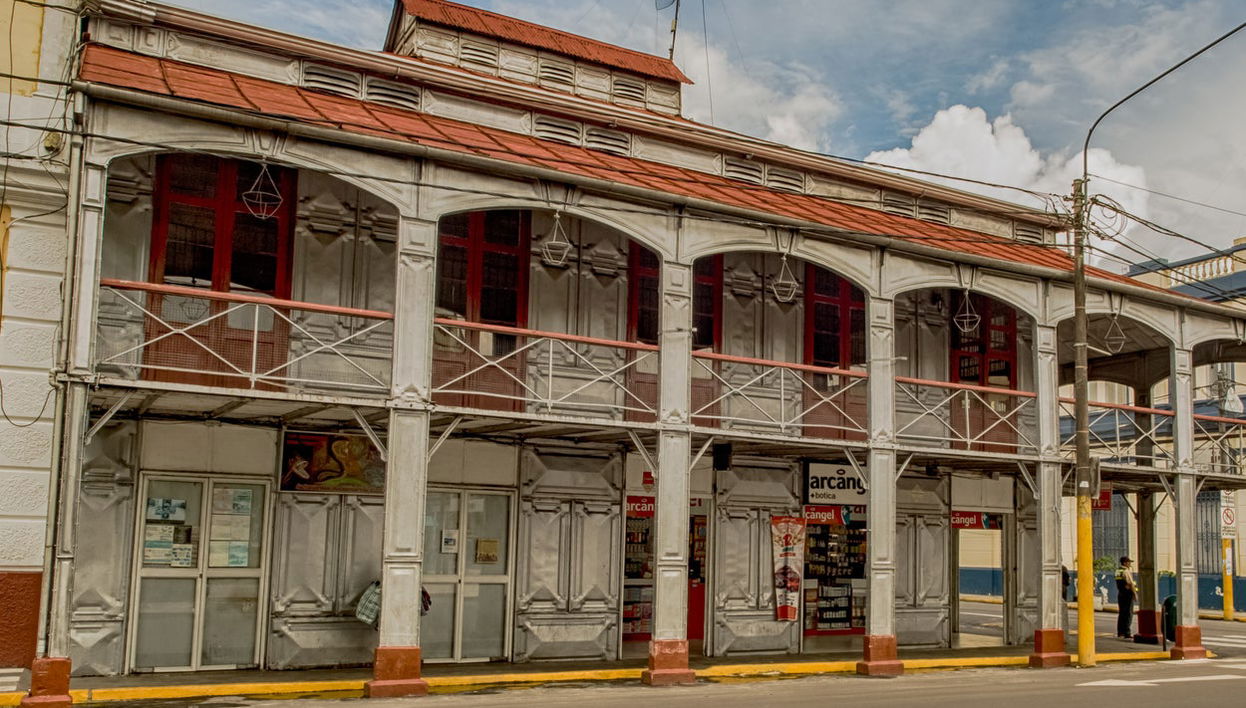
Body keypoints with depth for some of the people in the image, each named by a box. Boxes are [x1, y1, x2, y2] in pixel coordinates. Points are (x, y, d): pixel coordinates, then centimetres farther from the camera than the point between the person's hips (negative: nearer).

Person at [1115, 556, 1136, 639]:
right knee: (1128, 613, -5)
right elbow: (1130, 584, -17)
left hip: (1120, 593, 8)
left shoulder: (1117, 571, 11)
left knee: (1121, 613, 13)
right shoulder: (1126, 571, -15)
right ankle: (1127, 633, -8)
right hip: (1127, 593, -8)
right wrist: (1135, 593, -9)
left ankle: (1120, 632, 17)